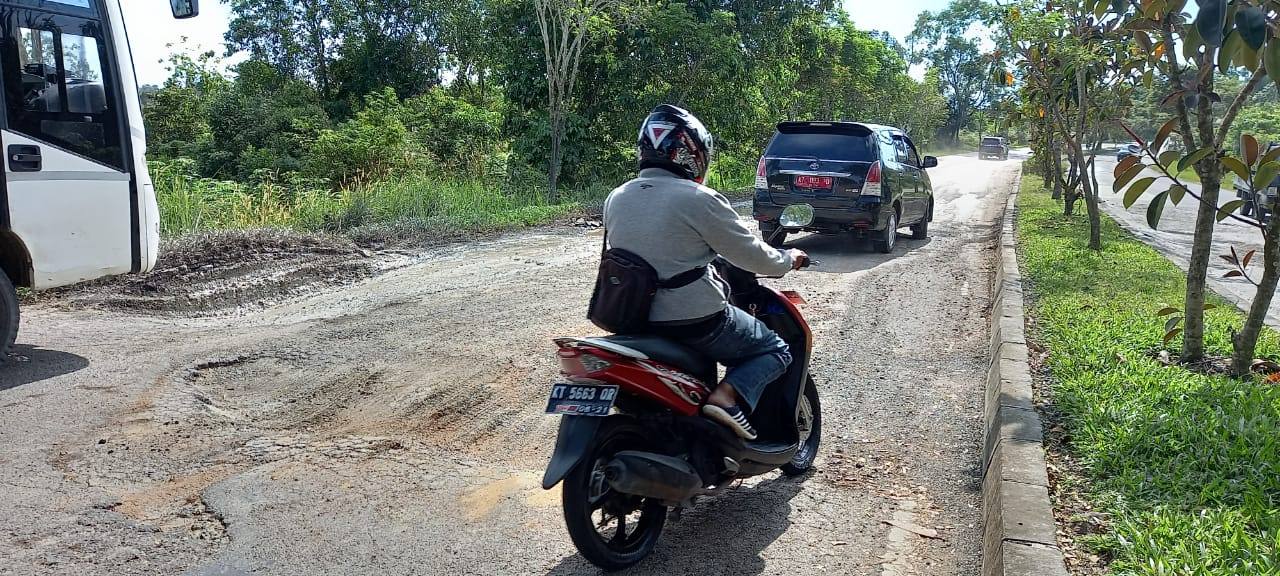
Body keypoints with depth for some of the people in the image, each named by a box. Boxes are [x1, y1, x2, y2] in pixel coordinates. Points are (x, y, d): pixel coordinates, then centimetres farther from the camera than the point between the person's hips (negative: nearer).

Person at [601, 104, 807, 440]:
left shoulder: (615, 199, 4)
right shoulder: (699, 199, -15)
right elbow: (751, 255, -8)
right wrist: (789, 260, 12)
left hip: (634, 320, 7)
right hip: (694, 321, -7)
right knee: (776, 350, 13)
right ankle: (729, 397, -12)